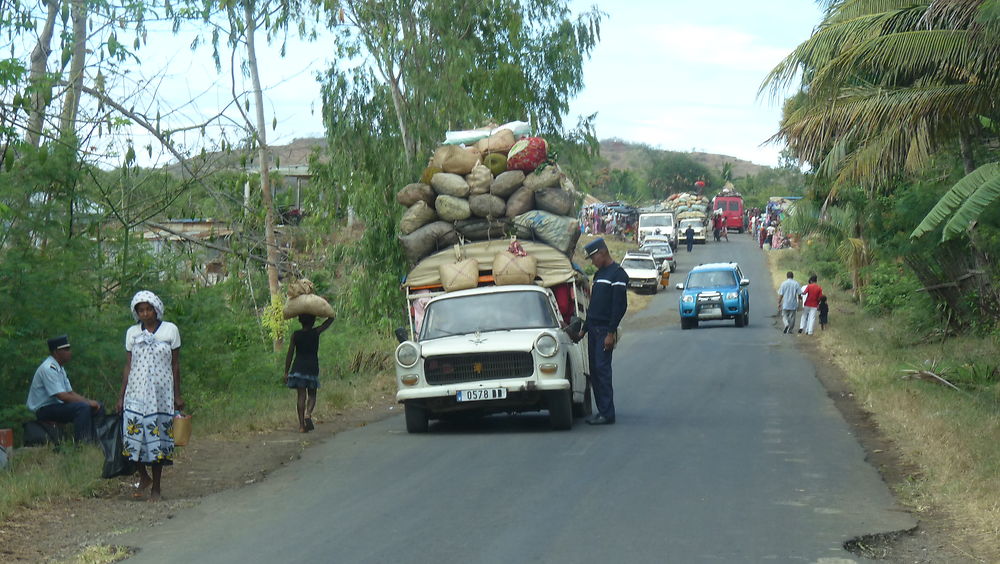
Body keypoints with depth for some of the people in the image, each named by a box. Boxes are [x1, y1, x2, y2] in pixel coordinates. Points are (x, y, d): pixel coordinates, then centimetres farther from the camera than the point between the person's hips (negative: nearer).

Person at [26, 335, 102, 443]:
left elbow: (70, 393, 13)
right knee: (82, 407, -29)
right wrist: (88, 402, -18)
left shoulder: (59, 368, 12)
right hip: (44, 409, -10)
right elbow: (63, 397, -24)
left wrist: (89, 401, -4)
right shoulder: (48, 368, -19)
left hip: (57, 405, 10)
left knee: (97, 407, 3)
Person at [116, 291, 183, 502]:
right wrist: (121, 395, 5)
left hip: (161, 392, -1)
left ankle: (156, 487, 7)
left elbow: (175, 365, 5)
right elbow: (128, 366, 10)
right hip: (137, 392, 2)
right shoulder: (132, 333, 8)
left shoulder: (170, 330, 2)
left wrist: (177, 395, 3)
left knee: (157, 435, -3)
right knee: (133, 430, -12)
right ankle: (144, 477, 10)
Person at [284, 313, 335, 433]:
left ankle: (302, 425, -4)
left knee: (301, 395, 1)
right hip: (312, 368, -1)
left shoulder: (295, 335, 0)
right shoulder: (316, 332, -2)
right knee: (312, 395, 9)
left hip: (298, 368, 1)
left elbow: (290, 354, 1)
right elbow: (331, 319, 9)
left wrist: (286, 372, 5)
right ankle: (308, 414, -20)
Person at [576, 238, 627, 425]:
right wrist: (584, 329, 21)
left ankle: (607, 414, -12)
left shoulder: (618, 274, -9)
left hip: (605, 331, -9)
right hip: (593, 330, 9)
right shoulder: (599, 274, 19)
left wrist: (611, 333, -20)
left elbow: (620, 306, -15)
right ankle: (602, 411, 11)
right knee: (594, 371, 7)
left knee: (602, 369, -12)